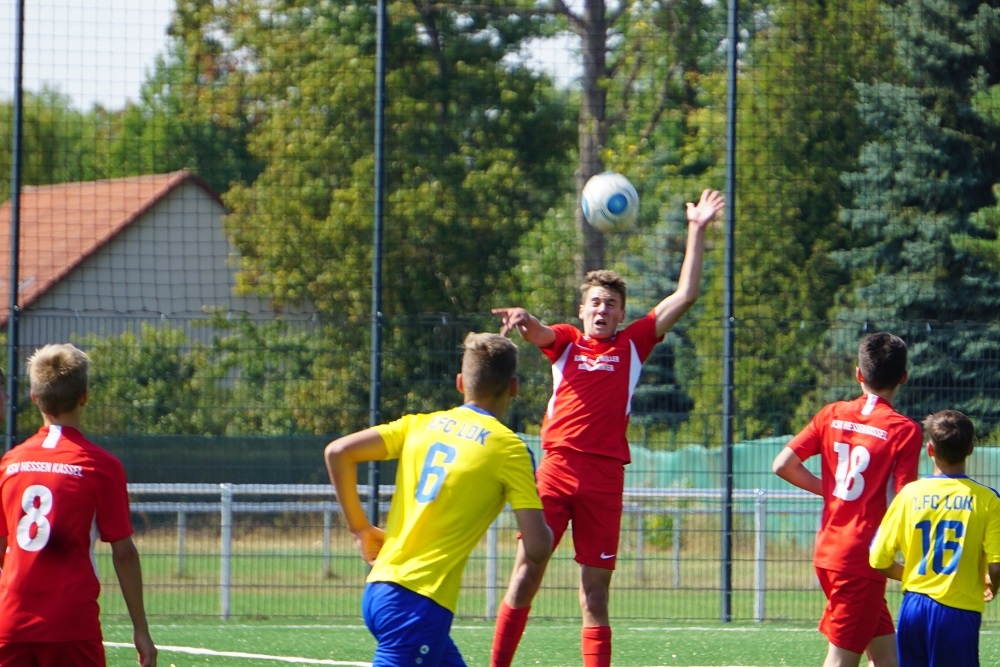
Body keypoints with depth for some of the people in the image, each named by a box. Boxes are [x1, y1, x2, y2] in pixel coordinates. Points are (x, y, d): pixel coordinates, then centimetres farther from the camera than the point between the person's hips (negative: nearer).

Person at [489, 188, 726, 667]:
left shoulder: (633, 345, 13)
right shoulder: (565, 342, 13)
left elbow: (685, 295, 12)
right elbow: (537, 333, -10)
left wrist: (697, 231, 10)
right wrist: (523, 320, -34)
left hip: (604, 478, 1)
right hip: (556, 469, -1)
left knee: (595, 591, 3)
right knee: (526, 575, -4)